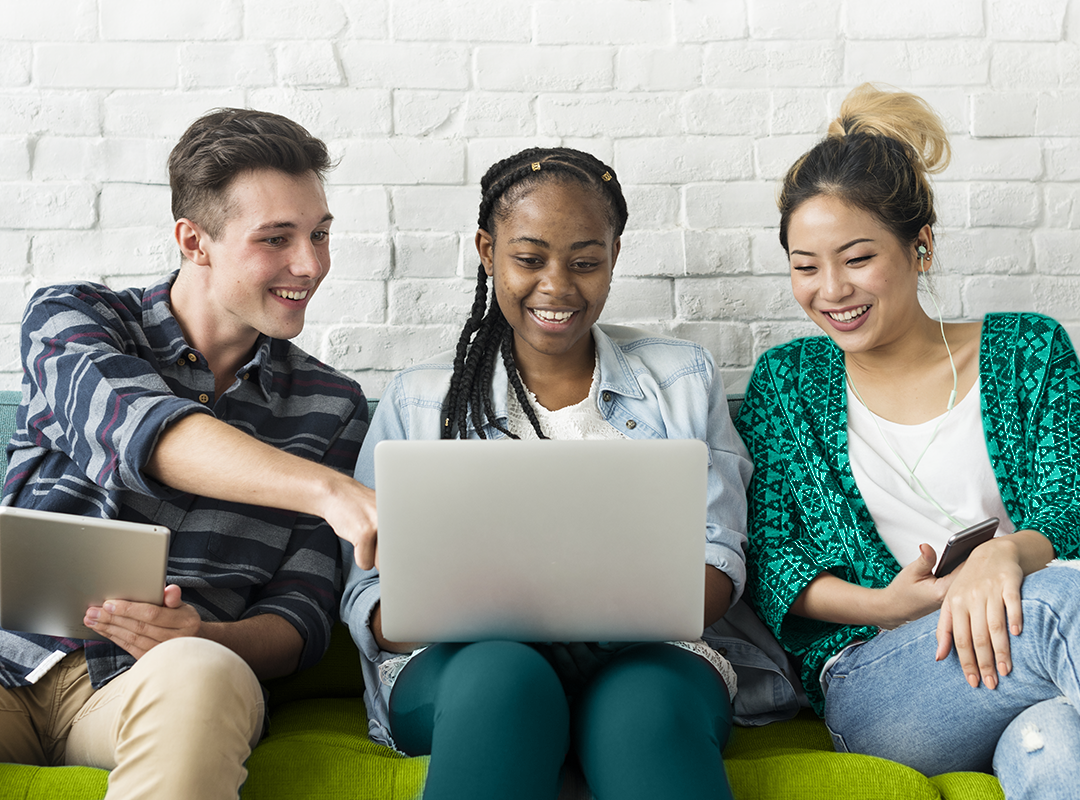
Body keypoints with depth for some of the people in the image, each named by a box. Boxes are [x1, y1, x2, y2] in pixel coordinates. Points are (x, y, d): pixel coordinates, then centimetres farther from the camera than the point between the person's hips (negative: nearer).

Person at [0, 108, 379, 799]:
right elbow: (142, 430, -17)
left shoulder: (330, 405, 11)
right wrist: (330, 490, -33)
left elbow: (301, 620, 7)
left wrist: (204, 639, -16)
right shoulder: (70, 317, 6)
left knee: (200, 676, -35)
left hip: (155, 689, 0)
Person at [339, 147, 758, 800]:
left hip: (645, 658, 0)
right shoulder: (418, 399, 13)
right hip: (464, 664, 1)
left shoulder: (684, 378, 15)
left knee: (646, 703, -36)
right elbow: (369, 599, 7)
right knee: (505, 673, -35)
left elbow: (718, 562, 9)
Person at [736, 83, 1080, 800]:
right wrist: (883, 606, -11)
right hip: (867, 679, 0)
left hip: (1011, 644, 1)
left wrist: (1008, 553, -23)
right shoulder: (785, 381, 13)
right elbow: (766, 557, 8)